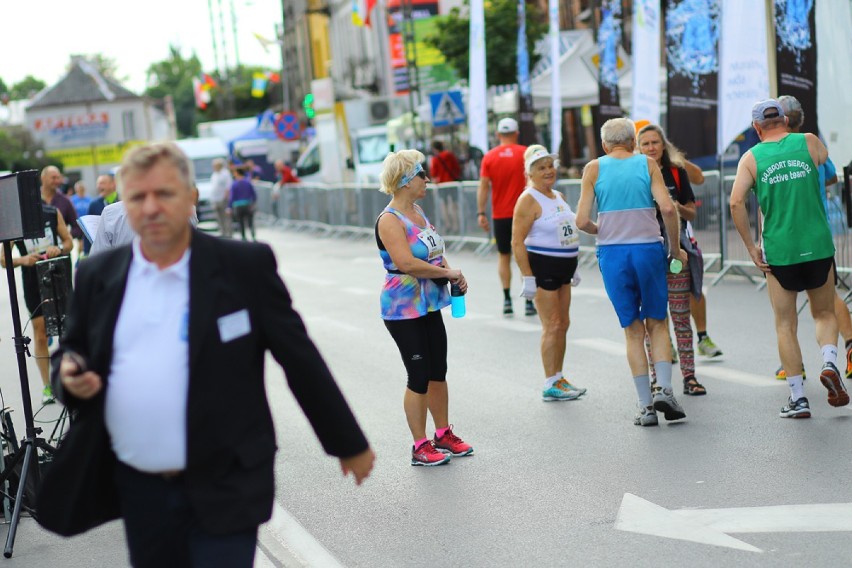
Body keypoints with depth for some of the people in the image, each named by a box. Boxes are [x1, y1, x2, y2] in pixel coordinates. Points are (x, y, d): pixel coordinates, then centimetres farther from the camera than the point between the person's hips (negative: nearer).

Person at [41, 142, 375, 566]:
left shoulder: (246, 266, -6)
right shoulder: (97, 275, 4)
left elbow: (301, 359, -2)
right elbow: (72, 352, 16)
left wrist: (349, 444, 3)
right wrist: (70, 374, -9)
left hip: (223, 492, -4)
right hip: (137, 491, 4)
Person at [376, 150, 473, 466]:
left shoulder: (417, 211, 10)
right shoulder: (390, 220, -18)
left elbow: (434, 253, 19)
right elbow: (407, 263, -29)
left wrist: (453, 274, 2)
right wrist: (447, 272, -19)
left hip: (428, 306, 8)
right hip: (403, 310, -8)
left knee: (438, 372, 14)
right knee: (419, 377, -2)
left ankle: (443, 435, 27)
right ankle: (420, 446, 9)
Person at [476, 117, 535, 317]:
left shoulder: (489, 157, 1)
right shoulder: (525, 153, -3)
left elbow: (483, 186, -3)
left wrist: (481, 213, 0)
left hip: (500, 215, 1)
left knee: (503, 256, 13)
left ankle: (507, 299, 3)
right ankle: (529, 302, 1)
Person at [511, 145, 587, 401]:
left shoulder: (558, 196, 13)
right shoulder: (528, 200, -13)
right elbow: (518, 242, -17)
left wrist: (572, 267, 20)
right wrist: (527, 277, -21)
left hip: (562, 267, 9)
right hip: (542, 265, -9)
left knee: (563, 324, 12)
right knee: (552, 325, -7)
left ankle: (559, 379, 21)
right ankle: (550, 385, -1)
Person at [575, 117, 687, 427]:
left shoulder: (594, 168, 4)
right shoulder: (647, 164, 4)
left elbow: (582, 221, -3)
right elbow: (668, 208, -9)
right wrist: (675, 247, 4)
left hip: (612, 253, 0)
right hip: (648, 249, 0)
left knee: (633, 331, 9)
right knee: (657, 324, 14)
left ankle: (646, 405, 7)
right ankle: (664, 390, -3)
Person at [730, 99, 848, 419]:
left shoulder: (751, 158, 2)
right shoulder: (809, 142, 5)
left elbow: (736, 202, -10)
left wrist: (751, 247, -4)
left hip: (778, 251, -1)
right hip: (818, 245, 1)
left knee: (785, 325, 8)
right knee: (824, 314, 18)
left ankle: (797, 397, 6)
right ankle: (829, 363, -8)